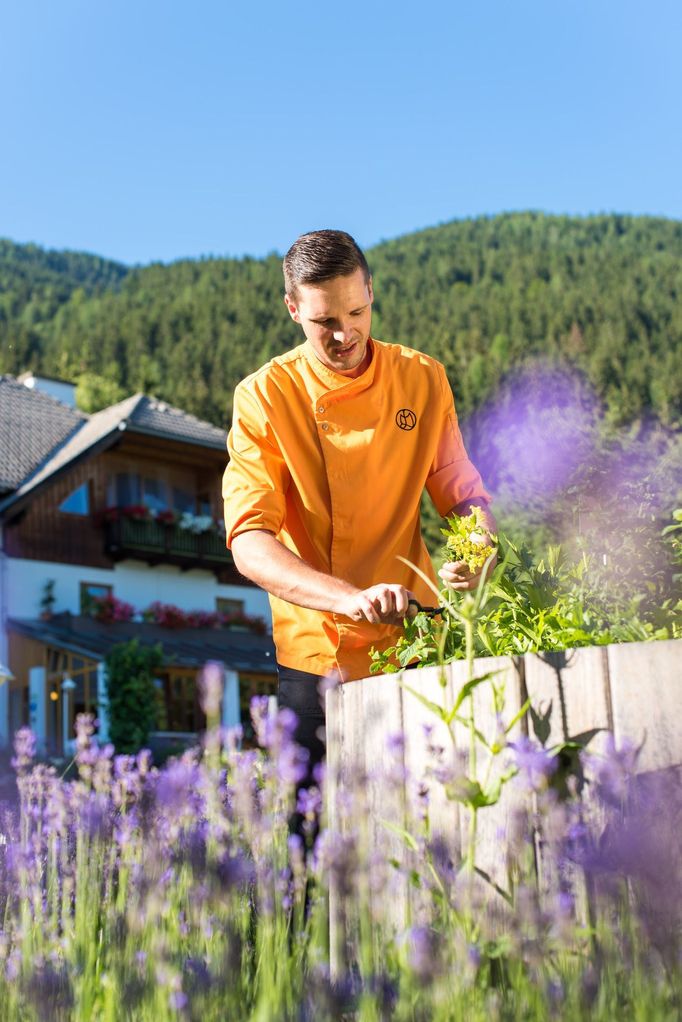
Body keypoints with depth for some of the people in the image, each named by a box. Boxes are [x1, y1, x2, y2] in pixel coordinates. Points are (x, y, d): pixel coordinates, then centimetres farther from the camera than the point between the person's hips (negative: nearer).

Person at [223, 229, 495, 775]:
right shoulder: (264, 397, -10)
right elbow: (249, 546, -19)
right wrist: (352, 599, -34)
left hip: (413, 647, 2)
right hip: (315, 659, -2)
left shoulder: (423, 378, -1)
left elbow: (465, 495, 7)